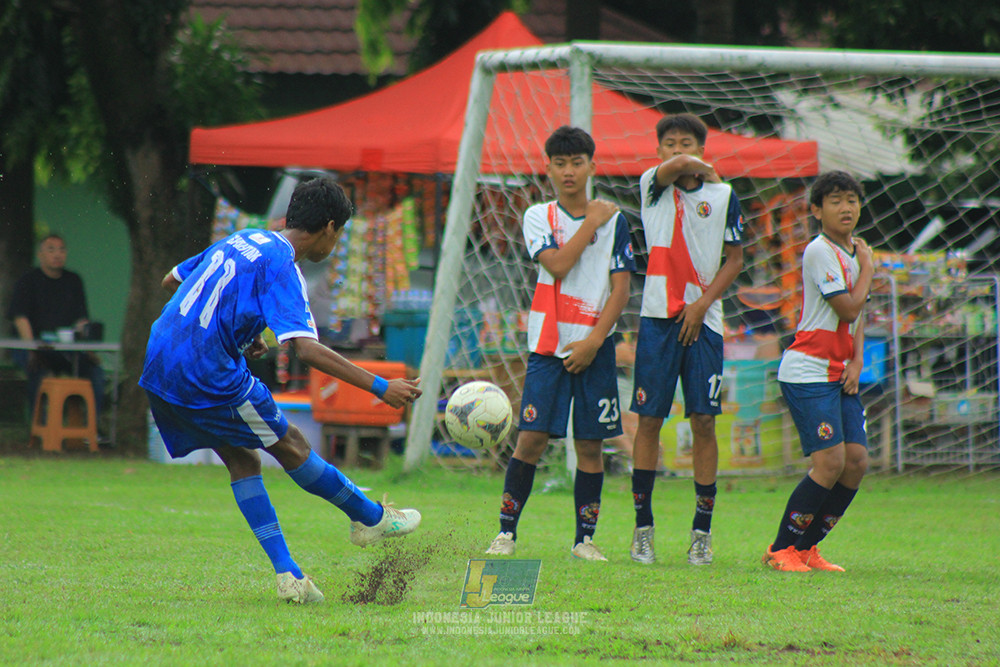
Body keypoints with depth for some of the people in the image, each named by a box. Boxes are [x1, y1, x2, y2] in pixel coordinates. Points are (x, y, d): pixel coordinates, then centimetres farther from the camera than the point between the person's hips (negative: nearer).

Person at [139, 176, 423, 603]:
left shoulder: (241, 240, 15)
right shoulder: (279, 264, -12)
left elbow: (172, 281, 29)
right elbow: (305, 349, -24)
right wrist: (380, 388, -22)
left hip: (160, 362, 8)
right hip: (208, 373, -8)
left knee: (242, 462, 12)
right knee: (290, 446, 7)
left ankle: (287, 574, 7)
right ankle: (372, 519, 21)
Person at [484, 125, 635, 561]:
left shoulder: (613, 221, 5)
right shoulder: (538, 217, 5)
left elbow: (621, 289, 1)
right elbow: (557, 265, -13)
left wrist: (594, 340, -9)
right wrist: (590, 223, -7)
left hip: (594, 347, 1)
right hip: (549, 345, -1)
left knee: (590, 443, 2)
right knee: (532, 438, -7)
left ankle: (585, 539, 9)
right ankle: (506, 532, 0)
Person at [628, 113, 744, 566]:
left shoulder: (722, 195, 6)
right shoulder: (652, 185, 2)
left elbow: (734, 258, 9)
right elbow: (677, 167, -20)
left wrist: (704, 303, -3)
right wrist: (704, 170, 1)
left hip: (703, 320, 1)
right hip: (658, 316, -1)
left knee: (704, 422, -1)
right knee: (649, 419, -1)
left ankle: (702, 532, 5)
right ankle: (643, 528, 6)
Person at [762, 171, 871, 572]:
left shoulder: (853, 253, 16)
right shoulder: (820, 252, -12)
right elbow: (848, 308, -18)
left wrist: (857, 363, 4)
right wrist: (867, 268, -4)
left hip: (840, 374, 9)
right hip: (808, 371, -9)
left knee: (856, 461, 0)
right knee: (830, 460, -16)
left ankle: (806, 548, 10)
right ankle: (781, 550, -6)